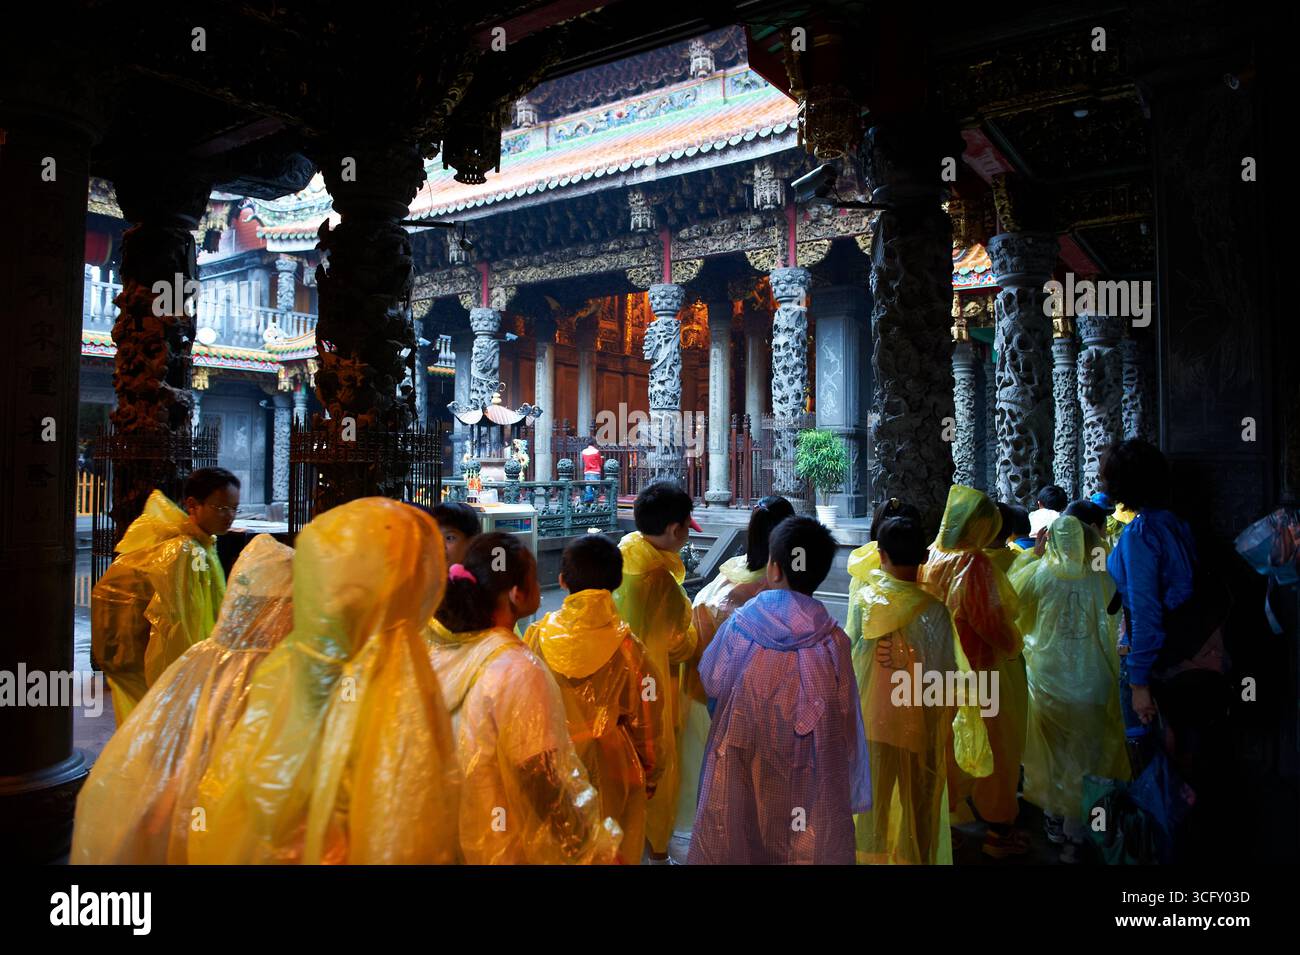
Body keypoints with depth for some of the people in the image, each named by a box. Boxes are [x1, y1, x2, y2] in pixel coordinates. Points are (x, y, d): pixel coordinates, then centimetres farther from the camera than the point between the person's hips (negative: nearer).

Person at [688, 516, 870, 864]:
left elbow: (711, 682, 0)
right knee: (808, 841, 18)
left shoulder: (739, 626, -16)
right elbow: (845, 718, -7)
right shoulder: (833, 639, -16)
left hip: (743, 764, 0)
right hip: (809, 773, 0)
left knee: (736, 839, 19)